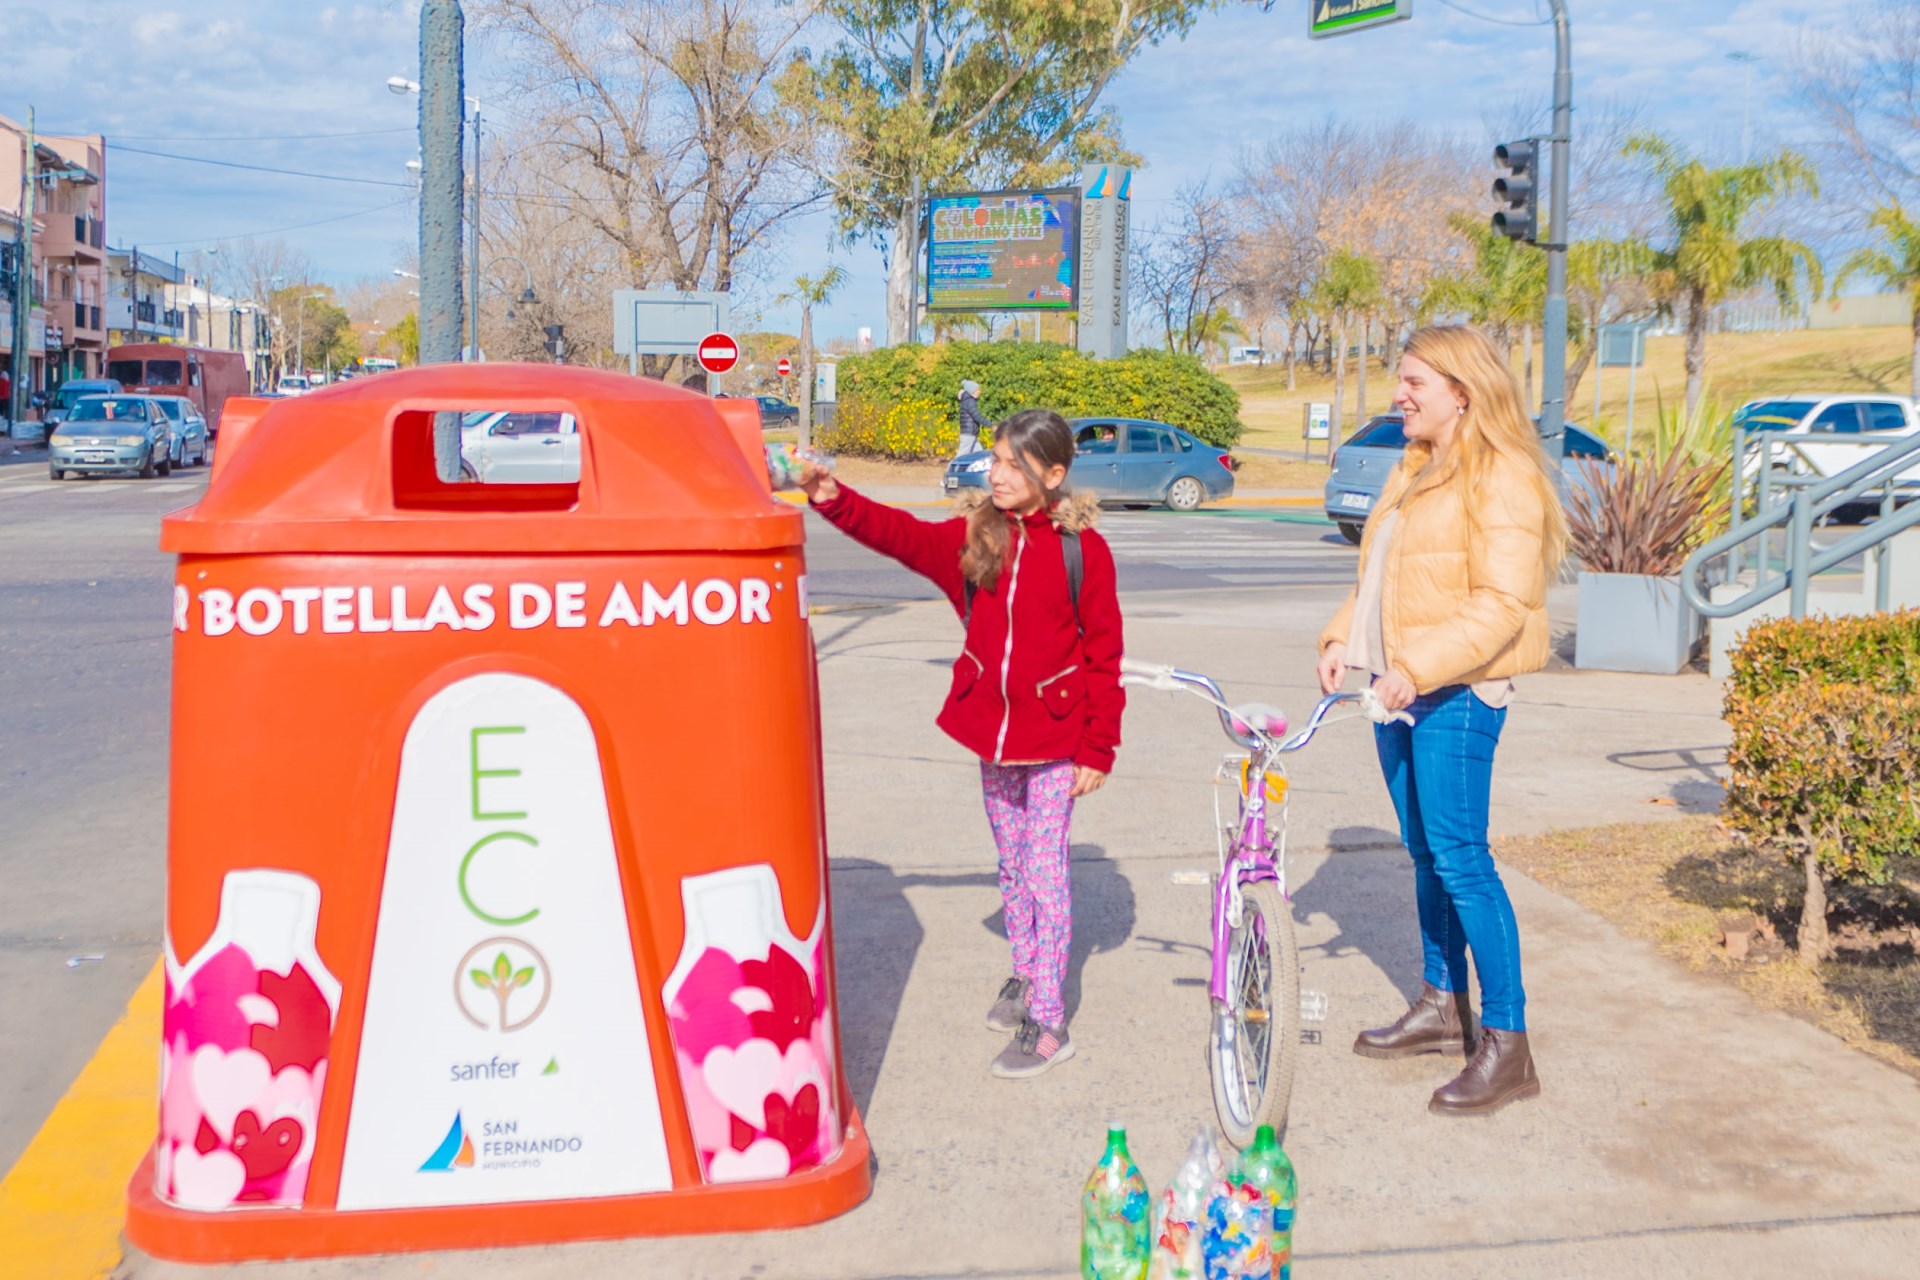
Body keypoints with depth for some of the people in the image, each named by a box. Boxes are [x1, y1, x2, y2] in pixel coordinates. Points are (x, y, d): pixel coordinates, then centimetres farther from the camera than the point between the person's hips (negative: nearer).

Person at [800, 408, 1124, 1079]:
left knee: (1045, 871, -3)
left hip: (1054, 737, -5)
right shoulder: (973, 535, 2)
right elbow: (900, 534, -8)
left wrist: (1099, 749, -9)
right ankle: (1025, 974, 37)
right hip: (990, 727, 5)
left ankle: (1047, 1022, 4)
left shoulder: (1082, 549, -11)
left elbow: (1103, 656, -9)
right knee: (1012, 863, 19)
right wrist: (834, 500, -24)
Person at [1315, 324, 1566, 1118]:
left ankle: (1507, 1043, -3)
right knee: (1424, 852, 15)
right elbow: (1377, 576, 22)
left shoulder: (1502, 479, -12)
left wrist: (1419, 666, -26)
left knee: (1459, 857, -10)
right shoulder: (1415, 470, 18)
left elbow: (1503, 603, -20)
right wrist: (1342, 638, 6)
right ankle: (1442, 1005, 28)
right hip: (1397, 686, 9)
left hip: (1457, 693, -9)